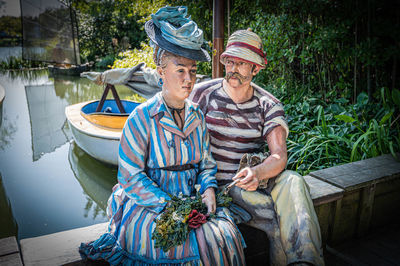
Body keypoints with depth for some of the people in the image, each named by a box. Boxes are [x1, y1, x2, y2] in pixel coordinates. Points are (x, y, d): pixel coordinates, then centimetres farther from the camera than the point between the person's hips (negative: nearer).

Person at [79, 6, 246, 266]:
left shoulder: (197, 116, 6)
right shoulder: (142, 118, -10)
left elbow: (206, 163, 12)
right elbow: (131, 176, -11)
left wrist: (209, 189, -9)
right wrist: (168, 205, -21)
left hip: (190, 202, 5)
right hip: (148, 204, -5)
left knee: (225, 232, -18)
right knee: (200, 241, -25)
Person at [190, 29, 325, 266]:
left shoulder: (268, 105, 1)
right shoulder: (203, 93, -2)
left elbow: (280, 156, -11)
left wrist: (257, 172, -35)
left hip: (254, 180, 2)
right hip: (219, 183, -2)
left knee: (292, 182, -29)